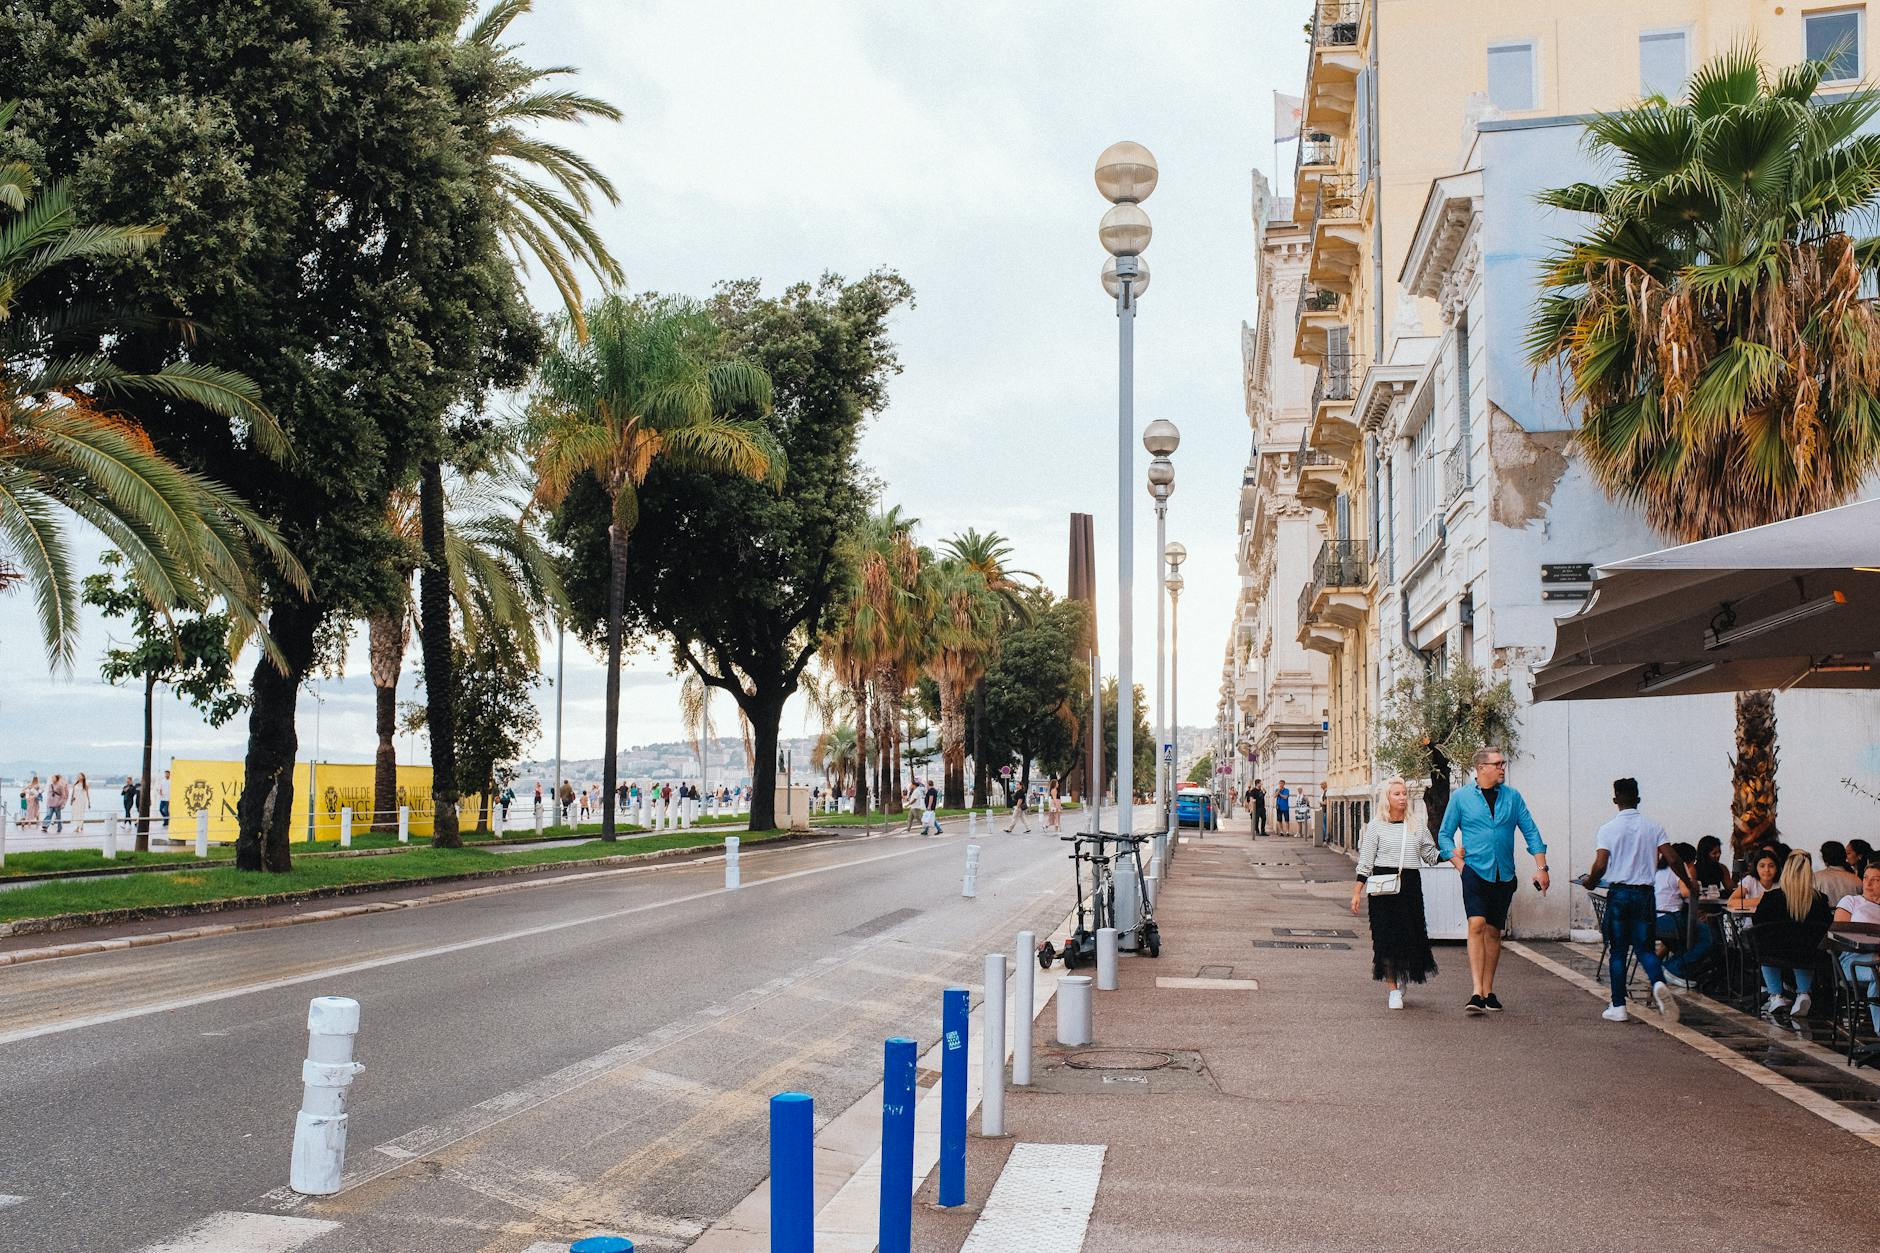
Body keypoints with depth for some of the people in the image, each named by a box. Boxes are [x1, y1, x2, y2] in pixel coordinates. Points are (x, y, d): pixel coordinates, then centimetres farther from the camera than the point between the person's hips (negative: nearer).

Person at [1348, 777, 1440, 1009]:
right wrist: (1357, 892, -2)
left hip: (1411, 885, 2)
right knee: (1387, 937, -3)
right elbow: (1365, 862, 2)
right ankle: (1393, 990, 4)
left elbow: (1430, 856, 14)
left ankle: (1402, 979, 26)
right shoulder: (1376, 826, 2)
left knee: (1412, 935, 0)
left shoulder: (1418, 826, 10)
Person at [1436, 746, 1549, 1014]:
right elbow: (1445, 835, 7)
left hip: (1504, 875, 3)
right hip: (1476, 871, -3)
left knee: (1494, 931, 8)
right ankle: (1476, 992, -20)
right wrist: (1461, 865, -3)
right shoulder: (1461, 798, 1)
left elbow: (1531, 832, 10)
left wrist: (1541, 867, 1)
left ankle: (1488, 991, 17)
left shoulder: (1512, 797, 7)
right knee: (1477, 925, -17)